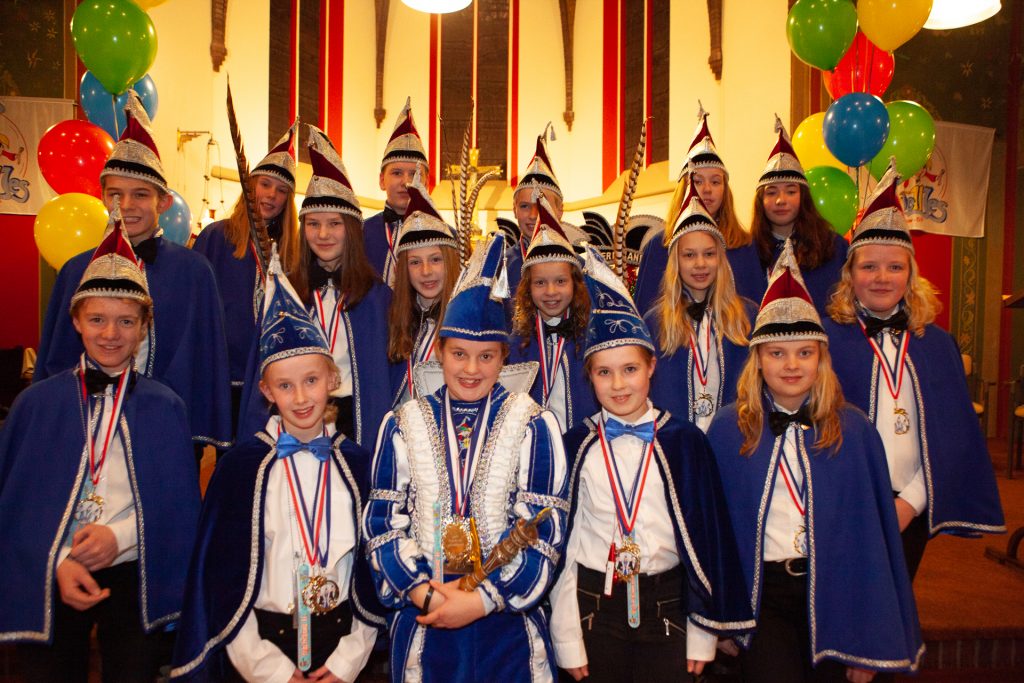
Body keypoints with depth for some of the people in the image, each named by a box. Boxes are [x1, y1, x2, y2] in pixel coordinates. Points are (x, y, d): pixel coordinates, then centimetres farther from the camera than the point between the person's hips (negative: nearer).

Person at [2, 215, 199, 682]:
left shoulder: (164, 408, 1)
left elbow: (179, 503, 1)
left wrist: (121, 535, -15)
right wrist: (58, 564, -11)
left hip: (134, 578, 0)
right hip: (50, 581, 1)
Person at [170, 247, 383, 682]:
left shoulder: (355, 462, -4)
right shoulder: (242, 464, -10)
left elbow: (372, 564, 2)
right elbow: (222, 573, -8)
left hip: (339, 641, 2)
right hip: (261, 644, -1)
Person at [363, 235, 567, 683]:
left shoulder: (534, 425, -4)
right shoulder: (402, 425, 2)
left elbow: (542, 528, -8)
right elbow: (382, 521, -1)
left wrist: (483, 599, -15)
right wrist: (424, 592, -13)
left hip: (508, 618, -1)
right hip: (421, 618, 1)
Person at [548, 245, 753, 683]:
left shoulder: (684, 442, -5)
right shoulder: (576, 446, -3)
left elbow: (707, 534, -1)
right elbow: (559, 542, -1)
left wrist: (702, 636, 1)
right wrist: (567, 642, -1)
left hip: (666, 609, 0)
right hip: (593, 606, 1)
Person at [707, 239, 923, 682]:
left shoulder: (854, 431, -2)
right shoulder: (728, 429, -3)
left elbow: (872, 534, 0)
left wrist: (872, 638, 1)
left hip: (834, 593, 1)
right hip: (761, 596, -1)